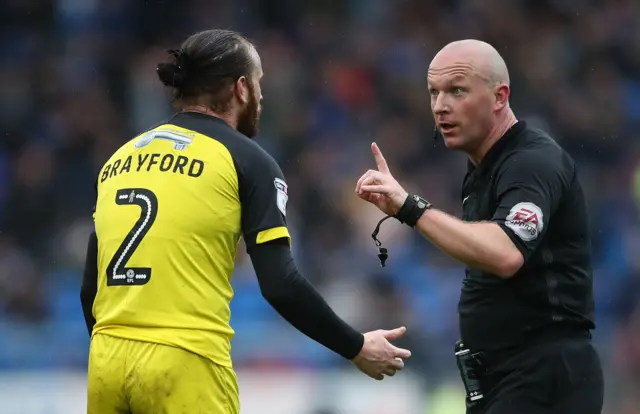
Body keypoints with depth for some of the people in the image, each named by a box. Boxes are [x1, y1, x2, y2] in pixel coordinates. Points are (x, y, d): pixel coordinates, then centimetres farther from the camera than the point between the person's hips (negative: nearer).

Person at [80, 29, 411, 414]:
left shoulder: (121, 158, 16)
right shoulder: (245, 159, 0)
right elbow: (280, 285, -6)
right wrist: (357, 349, 5)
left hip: (106, 361, 5)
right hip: (183, 363, -5)